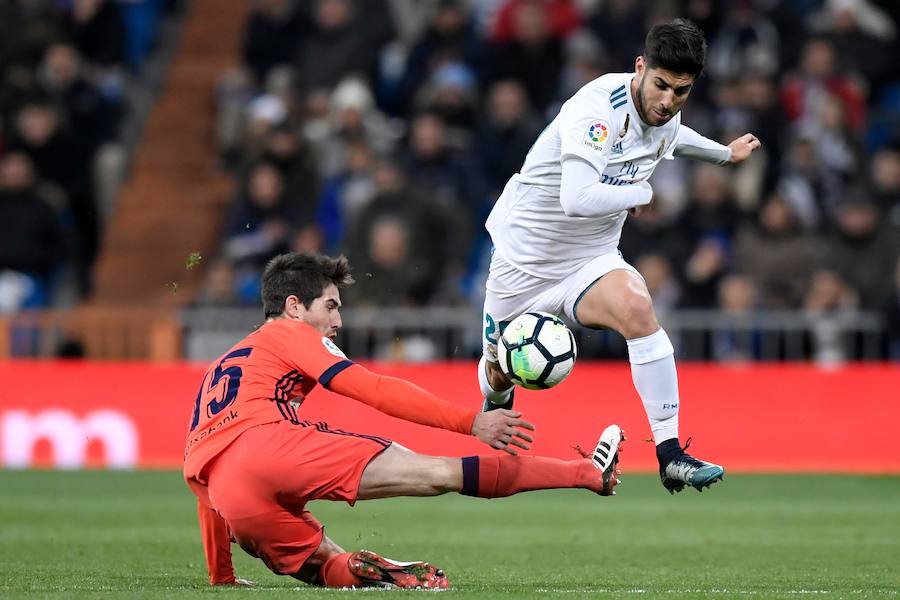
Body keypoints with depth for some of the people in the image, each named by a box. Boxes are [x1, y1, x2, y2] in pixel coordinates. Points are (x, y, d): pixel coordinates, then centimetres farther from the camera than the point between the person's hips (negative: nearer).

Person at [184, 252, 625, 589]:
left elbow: (200, 487, 36)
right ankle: (589, 472, -8)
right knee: (438, 473, -8)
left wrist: (221, 577, 40)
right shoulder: (287, 333, 17)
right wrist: (471, 423, -1)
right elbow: (376, 391, 3)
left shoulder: (220, 369, 38)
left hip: (229, 499, 7)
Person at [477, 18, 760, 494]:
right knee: (499, 373, 13)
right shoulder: (598, 107, -29)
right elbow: (577, 199, -42)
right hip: (525, 255, -4)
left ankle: (670, 455, -29)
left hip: (590, 260, 4)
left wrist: (725, 154, 38)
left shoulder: (668, 117, -4)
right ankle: (496, 407, 55)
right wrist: (644, 193, -26)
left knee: (636, 307, -29)